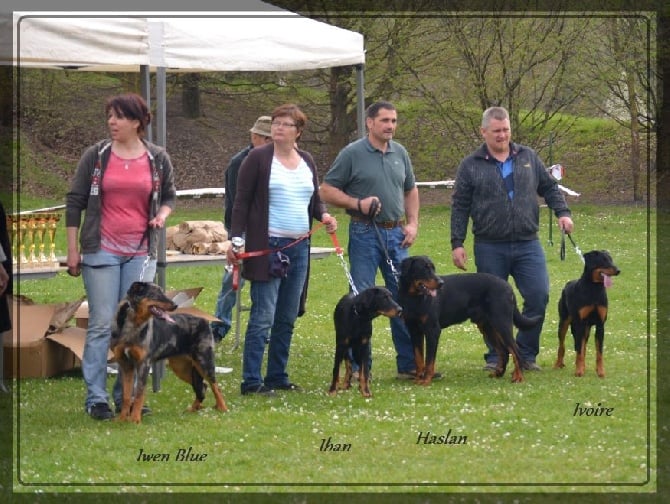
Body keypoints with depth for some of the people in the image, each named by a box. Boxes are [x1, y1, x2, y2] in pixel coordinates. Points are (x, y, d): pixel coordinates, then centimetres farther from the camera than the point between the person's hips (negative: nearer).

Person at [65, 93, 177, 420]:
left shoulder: (157, 159, 4)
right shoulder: (96, 156, 0)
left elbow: (169, 195, 18)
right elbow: (75, 202, 4)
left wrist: (162, 214, -5)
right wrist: (72, 250, 0)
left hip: (141, 252, 2)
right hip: (102, 251, -2)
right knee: (101, 325, -3)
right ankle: (96, 398, 1)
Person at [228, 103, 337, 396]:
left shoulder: (306, 161, 13)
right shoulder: (258, 158, -4)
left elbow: (314, 200, 20)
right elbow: (241, 202, -5)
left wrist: (324, 215, -2)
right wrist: (236, 239, -14)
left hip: (299, 248, 6)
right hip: (266, 247, -6)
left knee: (287, 318, 10)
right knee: (262, 317, -9)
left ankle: (278, 377, 18)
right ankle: (251, 381, -7)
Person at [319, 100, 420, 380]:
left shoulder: (400, 153, 10)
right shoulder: (352, 154, -6)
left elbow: (411, 191, 21)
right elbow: (327, 190, -5)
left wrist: (413, 223, 8)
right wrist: (358, 204, -17)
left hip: (396, 234, 5)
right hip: (365, 233, -5)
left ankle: (409, 363, 13)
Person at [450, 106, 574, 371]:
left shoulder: (528, 157, 10)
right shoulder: (471, 166, 2)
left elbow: (549, 188, 17)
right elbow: (460, 207, 3)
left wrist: (562, 212, 1)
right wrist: (457, 244, -1)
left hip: (528, 245, 2)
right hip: (490, 248, -2)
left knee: (538, 296, -8)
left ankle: (526, 354, 5)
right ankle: (495, 357, 15)